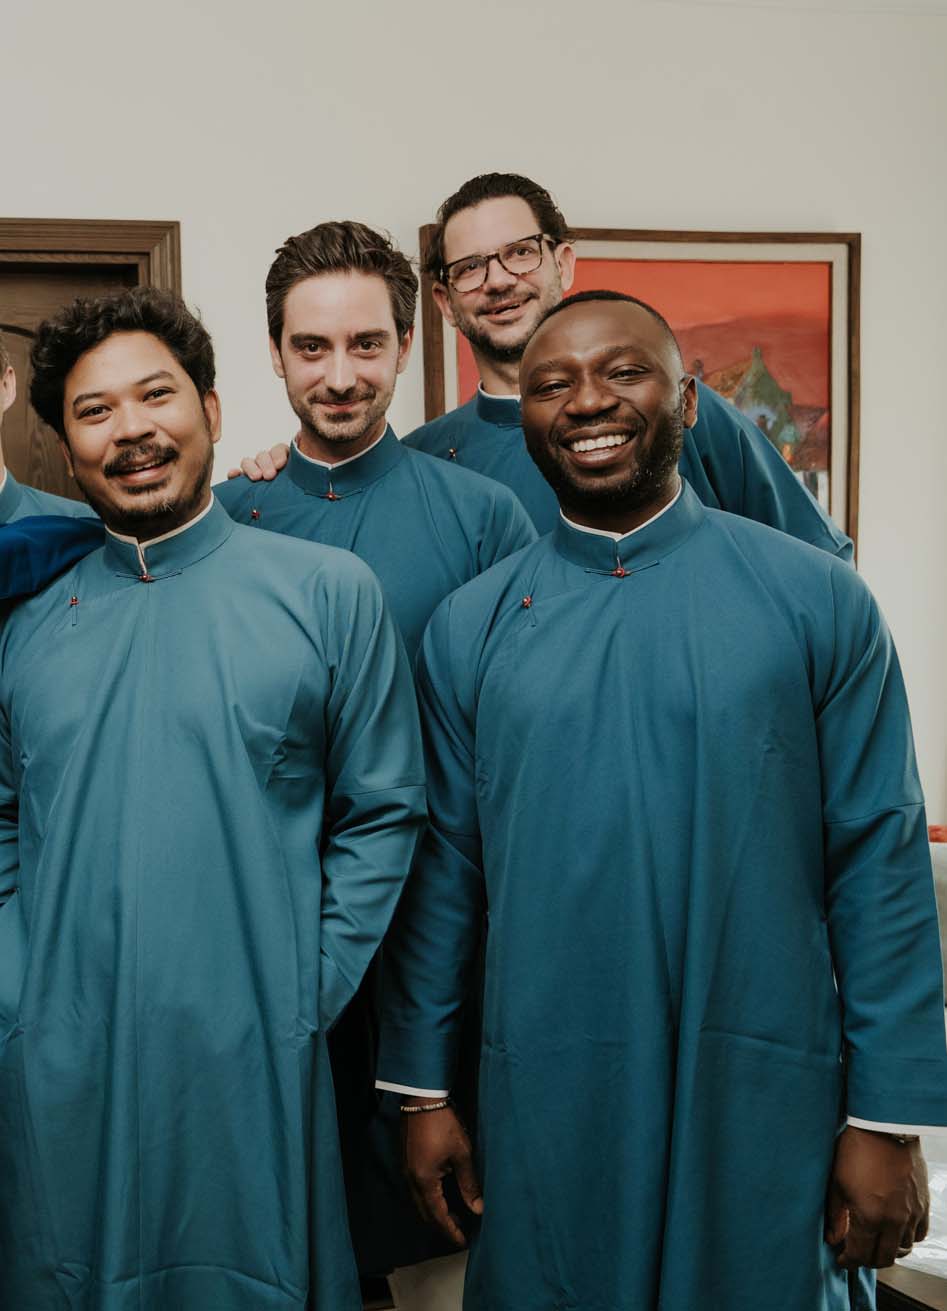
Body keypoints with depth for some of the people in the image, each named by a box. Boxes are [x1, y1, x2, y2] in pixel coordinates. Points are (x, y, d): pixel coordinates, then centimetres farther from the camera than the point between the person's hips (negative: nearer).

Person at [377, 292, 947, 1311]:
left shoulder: (817, 600, -3)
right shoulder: (468, 626, 3)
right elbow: (441, 870, 6)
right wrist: (421, 1090, 5)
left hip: (764, 1104, -1)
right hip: (544, 1102, 1)